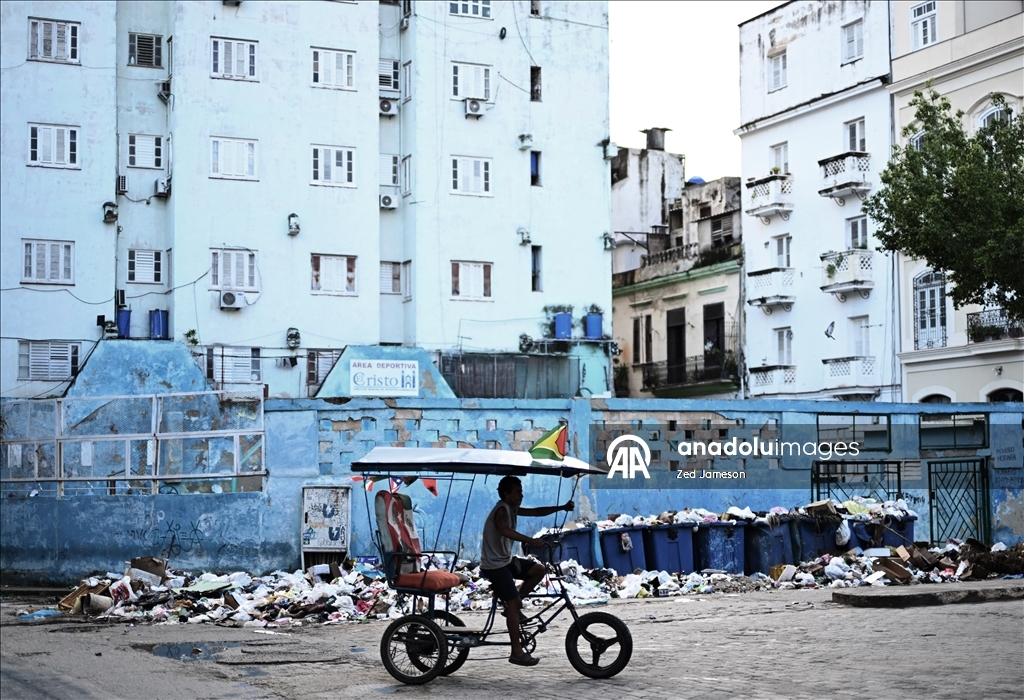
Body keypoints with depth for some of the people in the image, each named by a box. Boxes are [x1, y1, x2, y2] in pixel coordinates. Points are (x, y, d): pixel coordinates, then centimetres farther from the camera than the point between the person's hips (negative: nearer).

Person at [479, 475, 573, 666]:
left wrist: (562, 508, -1)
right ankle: (517, 653, -11)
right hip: (494, 565, -10)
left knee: (538, 570, 6)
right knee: (514, 603, -13)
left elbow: (536, 512, 11)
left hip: (506, 560, 10)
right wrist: (530, 540, -53)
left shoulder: (512, 509, 9)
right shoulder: (501, 510, -21)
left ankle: (512, 604, 13)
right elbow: (505, 530, -41)